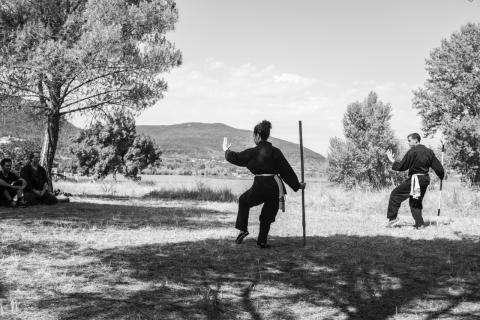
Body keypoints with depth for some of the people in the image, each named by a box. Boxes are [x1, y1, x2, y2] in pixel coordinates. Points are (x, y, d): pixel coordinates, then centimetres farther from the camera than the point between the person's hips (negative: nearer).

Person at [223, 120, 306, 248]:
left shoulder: (253, 152, -6)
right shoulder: (276, 152, 4)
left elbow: (236, 158, 8)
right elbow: (287, 170, 8)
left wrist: (227, 150, 28)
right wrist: (297, 185, 18)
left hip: (260, 187, -3)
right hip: (276, 187, 3)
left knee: (243, 200, 25)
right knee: (267, 215, 19)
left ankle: (243, 229, 17)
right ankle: (262, 242, 19)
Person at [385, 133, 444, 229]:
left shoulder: (412, 152, -13)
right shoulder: (429, 152, 8)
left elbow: (401, 166, -12)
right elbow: (437, 166, 10)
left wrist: (392, 160, 3)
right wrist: (442, 176, 27)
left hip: (414, 179, -7)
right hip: (425, 180, 7)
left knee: (395, 194, 2)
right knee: (416, 201, 20)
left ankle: (393, 218, -3)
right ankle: (420, 224, 14)